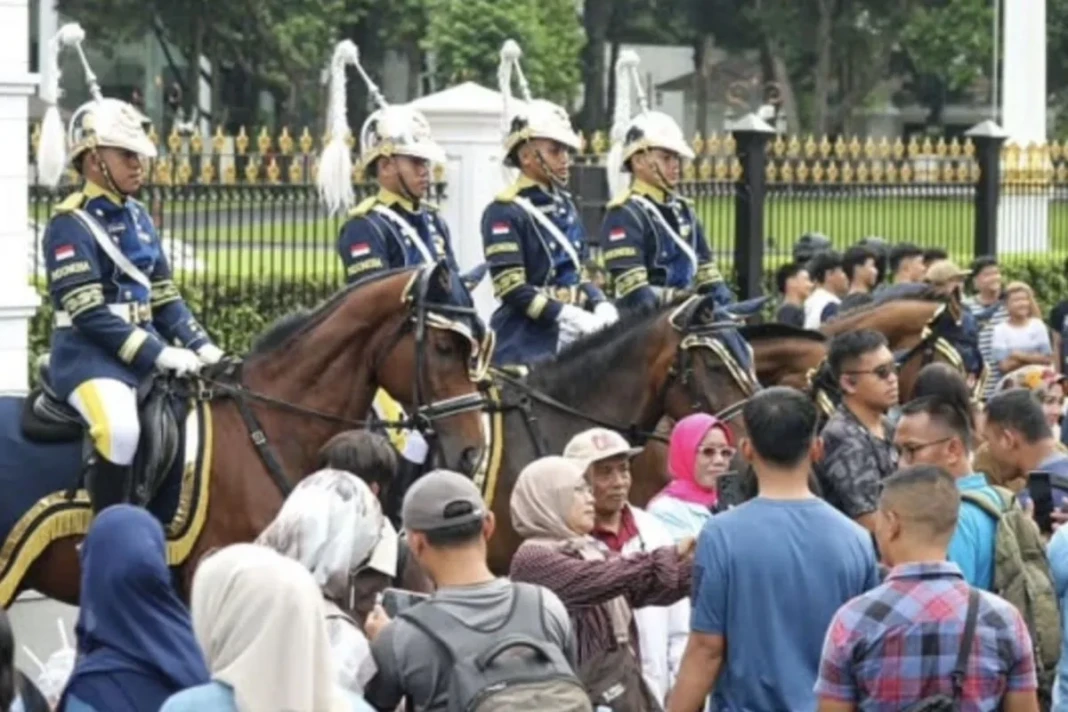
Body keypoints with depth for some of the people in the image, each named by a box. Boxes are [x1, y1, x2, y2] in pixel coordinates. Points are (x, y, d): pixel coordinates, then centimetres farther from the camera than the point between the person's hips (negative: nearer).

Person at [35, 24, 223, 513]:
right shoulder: (70, 226, -11)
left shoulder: (138, 218, 14)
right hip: (89, 357, -8)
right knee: (120, 429, -34)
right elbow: (89, 314, -19)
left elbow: (164, 297, 17)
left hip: (147, 351, 9)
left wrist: (200, 346, 1)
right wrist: (158, 355, -23)